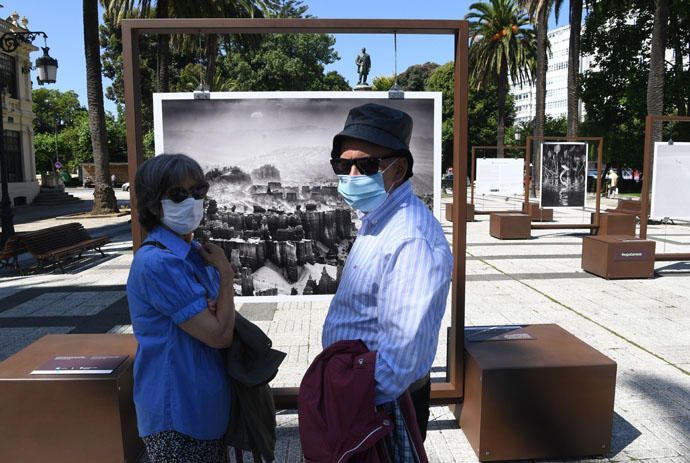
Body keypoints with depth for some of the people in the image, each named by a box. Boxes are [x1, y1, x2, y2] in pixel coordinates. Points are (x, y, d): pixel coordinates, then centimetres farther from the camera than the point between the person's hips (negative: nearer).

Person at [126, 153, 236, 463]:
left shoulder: (197, 254, 4)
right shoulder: (157, 263, -23)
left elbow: (220, 326, 11)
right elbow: (219, 335, -23)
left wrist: (215, 311, -12)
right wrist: (226, 273, -11)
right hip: (177, 414, -8)